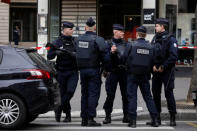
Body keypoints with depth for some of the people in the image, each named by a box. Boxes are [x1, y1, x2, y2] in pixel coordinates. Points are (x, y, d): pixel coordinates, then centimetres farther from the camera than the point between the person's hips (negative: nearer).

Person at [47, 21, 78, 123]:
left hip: (73, 72, 1)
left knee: (70, 91, -16)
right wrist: (56, 52, -19)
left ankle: (58, 109, 2)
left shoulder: (75, 42, 7)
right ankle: (68, 115, 19)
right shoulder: (58, 42, 1)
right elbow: (49, 56, 1)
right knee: (63, 93, 4)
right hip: (61, 72, -1)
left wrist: (74, 54, -13)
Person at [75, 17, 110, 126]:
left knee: (84, 94, 13)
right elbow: (105, 56, -11)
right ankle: (91, 119, -7)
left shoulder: (79, 39, 6)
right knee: (93, 94, -2)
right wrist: (106, 69, 0)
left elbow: (78, 55, 11)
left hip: (82, 69, 5)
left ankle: (84, 118, 15)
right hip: (94, 70, -5)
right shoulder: (98, 40, -12)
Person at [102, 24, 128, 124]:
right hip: (113, 71, -4)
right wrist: (111, 52, -24)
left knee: (125, 94, 5)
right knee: (110, 94, -3)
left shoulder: (125, 43, 12)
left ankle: (126, 115, 12)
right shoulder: (109, 43, -1)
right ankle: (108, 116, 4)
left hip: (124, 71, 4)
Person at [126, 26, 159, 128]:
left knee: (132, 97, 1)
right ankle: (155, 119, 8)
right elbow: (152, 63, 3)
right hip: (145, 76, 3)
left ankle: (132, 120, -3)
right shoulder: (150, 47, 0)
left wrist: (128, 69, 12)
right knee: (148, 97, 11)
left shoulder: (132, 46, -9)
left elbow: (126, 59, -6)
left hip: (132, 75, -3)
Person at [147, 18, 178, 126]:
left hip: (167, 70, -6)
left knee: (168, 93, -6)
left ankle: (172, 118, -1)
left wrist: (163, 66, -14)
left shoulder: (170, 39, -7)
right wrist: (153, 65, -3)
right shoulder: (155, 39, 13)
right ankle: (157, 118, 15)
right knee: (155, 93, 7)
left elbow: (173, 56, -14)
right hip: (156, 71, 6)